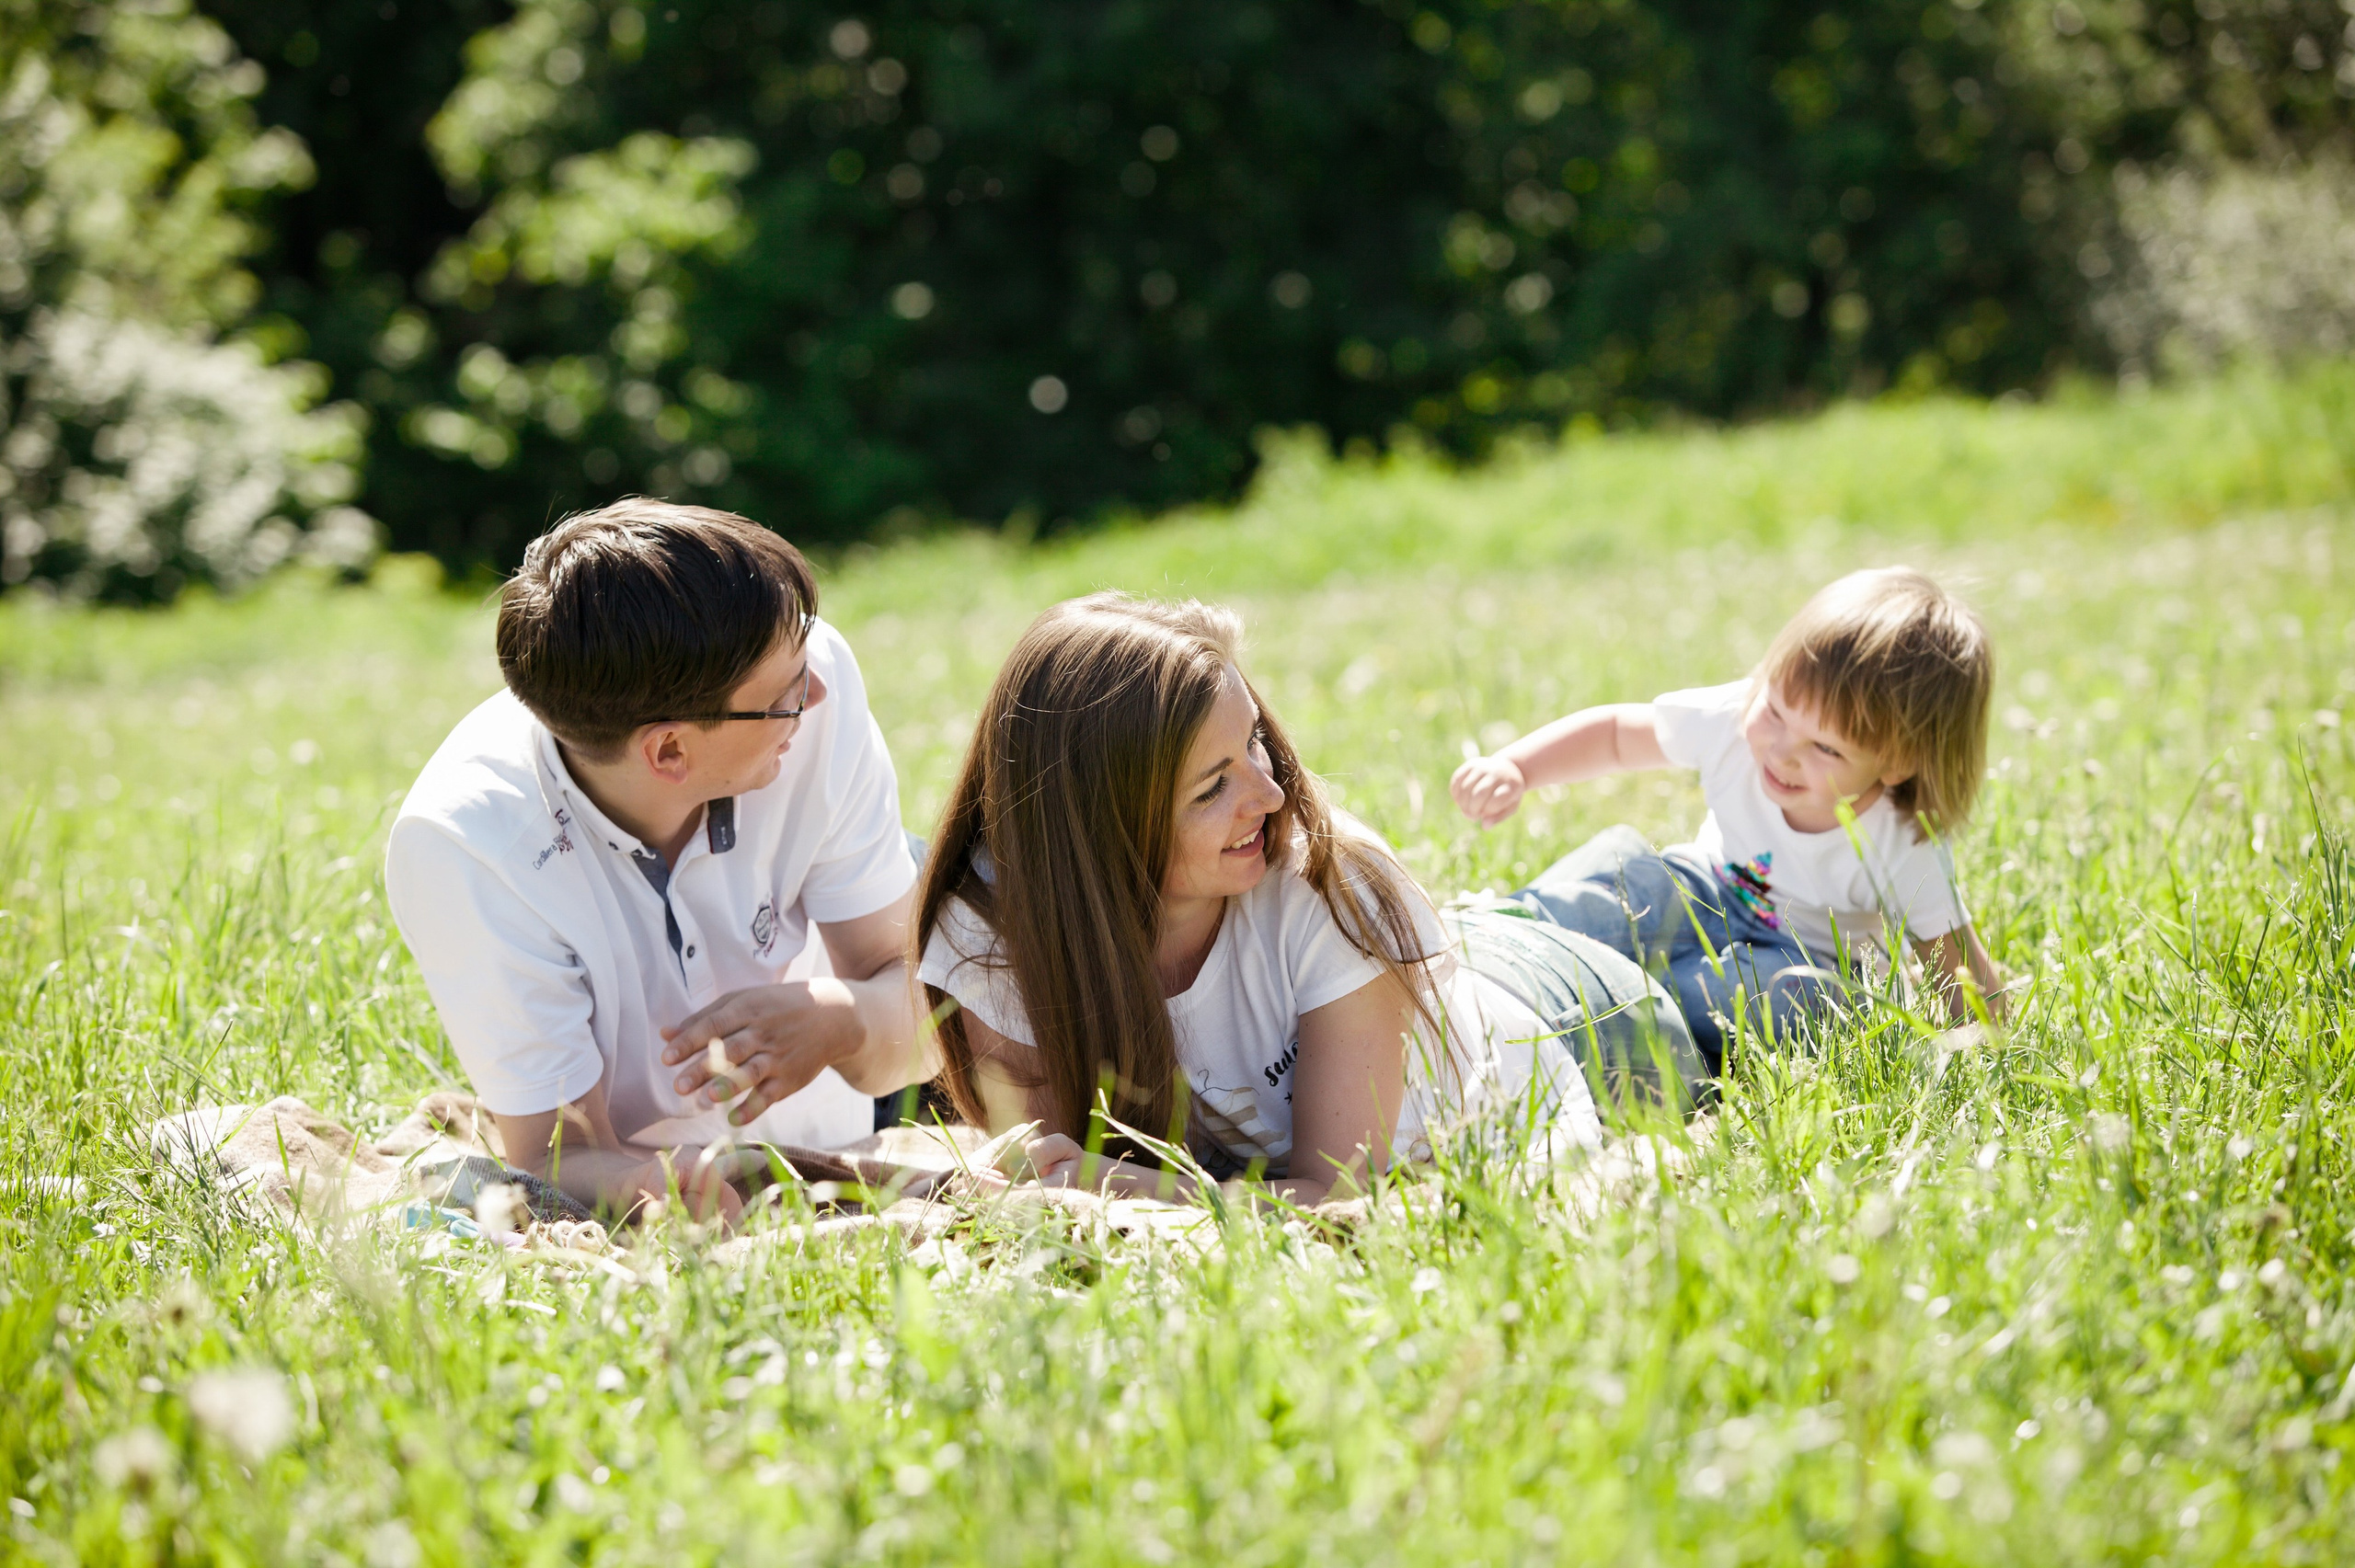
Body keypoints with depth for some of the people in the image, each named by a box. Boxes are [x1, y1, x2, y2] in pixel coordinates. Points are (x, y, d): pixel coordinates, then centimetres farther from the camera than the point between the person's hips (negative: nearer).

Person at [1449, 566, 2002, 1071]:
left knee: (1782, 990, -37)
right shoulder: (1735, 721, -22)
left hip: (1806, 958, -3)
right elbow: (1613, 732, -8)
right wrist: (1513, 769, -19)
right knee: (1622, 861, -24)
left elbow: (1963, 974, -22)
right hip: (1705, 904, 3)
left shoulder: (1905, 853, -31)